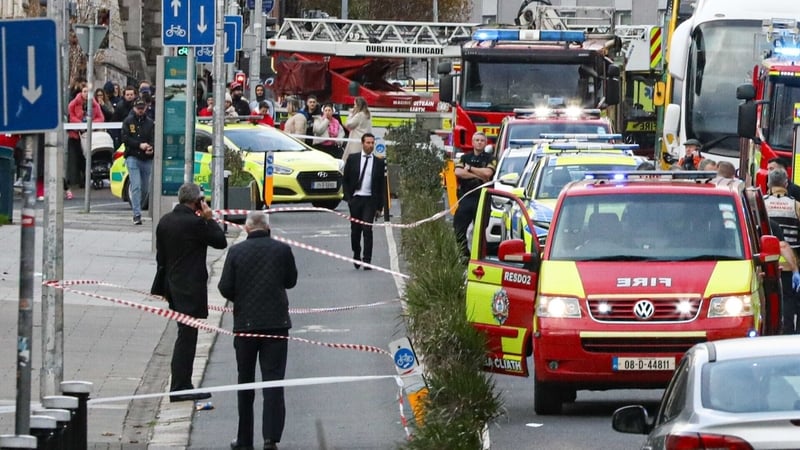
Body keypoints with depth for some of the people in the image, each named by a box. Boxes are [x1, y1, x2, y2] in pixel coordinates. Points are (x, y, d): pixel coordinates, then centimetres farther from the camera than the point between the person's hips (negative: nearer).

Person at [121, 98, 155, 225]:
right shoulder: (128, 121, 5)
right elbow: (125, 138, -3)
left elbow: (154, 139, 1)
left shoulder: (150, 123, 9)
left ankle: (137, 209, 26)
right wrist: (140, 145, -16)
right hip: (133, 157, -3)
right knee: (136, 187, -13)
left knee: (146, 189, 7)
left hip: (147, 159, 3)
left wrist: (151, 148, -21)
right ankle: (137, 215, -16)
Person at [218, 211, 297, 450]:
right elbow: (291, 281, 9)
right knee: (273, 380, -1)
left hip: (245, 322, 0)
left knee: (245, 382, 12)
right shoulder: (282, 250, -3)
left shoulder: (236, 252, -6)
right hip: (277, 321, 0)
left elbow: (225, 288, -5)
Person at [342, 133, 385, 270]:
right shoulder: (353, 159, 5)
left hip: (370, 200, -1)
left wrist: (379, 205, 1)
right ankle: (356, 255, 29)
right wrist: (348, 198, -2)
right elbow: (345, 180, 8)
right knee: (355, 230, 8)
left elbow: (382, 185, 6)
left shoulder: (379, 162, 4)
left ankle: (367, 260, -9)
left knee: (367, 230, -11)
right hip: (355, 198, 1)